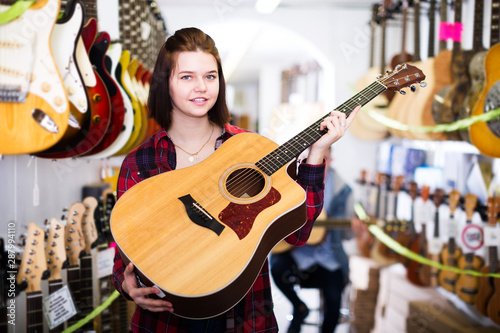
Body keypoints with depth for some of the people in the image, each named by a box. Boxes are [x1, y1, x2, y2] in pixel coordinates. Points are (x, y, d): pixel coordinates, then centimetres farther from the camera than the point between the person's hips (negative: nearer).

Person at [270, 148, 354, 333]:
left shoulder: (341, 191, 0)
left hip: (328, 257, 0)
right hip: (295, 252, 0)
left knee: (333, 300, -17)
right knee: (278, 267, -29)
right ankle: (299, 308, 2)